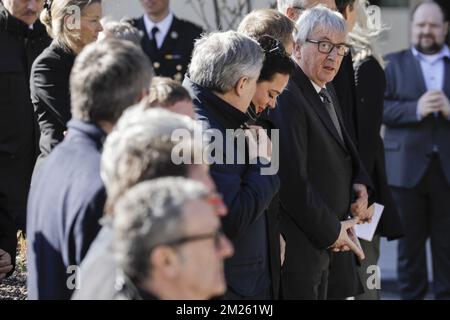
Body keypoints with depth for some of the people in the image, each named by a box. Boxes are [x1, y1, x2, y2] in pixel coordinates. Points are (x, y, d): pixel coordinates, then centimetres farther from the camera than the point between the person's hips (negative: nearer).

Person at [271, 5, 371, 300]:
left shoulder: (327, 93, 13)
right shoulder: (287, 98, -19)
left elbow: (343, 153, 24)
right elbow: (293, 180, -23)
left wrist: (360, 184, 2)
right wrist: (331, 231, -14)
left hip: (325, 242, 10)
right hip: (300, 247, -10)